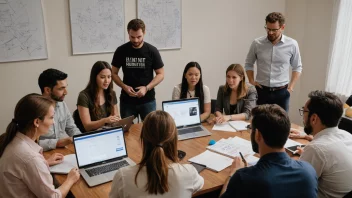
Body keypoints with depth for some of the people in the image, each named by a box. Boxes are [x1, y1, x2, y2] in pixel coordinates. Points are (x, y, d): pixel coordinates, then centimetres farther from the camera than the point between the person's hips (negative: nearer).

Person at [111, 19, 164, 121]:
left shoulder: (152, 51, -5)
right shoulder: (121, 51, -2)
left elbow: (160, 74, -1)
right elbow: (114, 73, 5)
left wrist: (146, 88, -16)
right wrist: (124, 86, -13)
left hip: (148, 100, -1)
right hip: (127, 100, 1)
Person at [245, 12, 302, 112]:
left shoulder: (292, 44, -4)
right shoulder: (257, 43, -4)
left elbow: (297, 67, 7)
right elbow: (248, 64, 10)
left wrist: (291, 86, -1)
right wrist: (251, 81, 0)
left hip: (282, 92, 0)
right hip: (261, 91, 0)